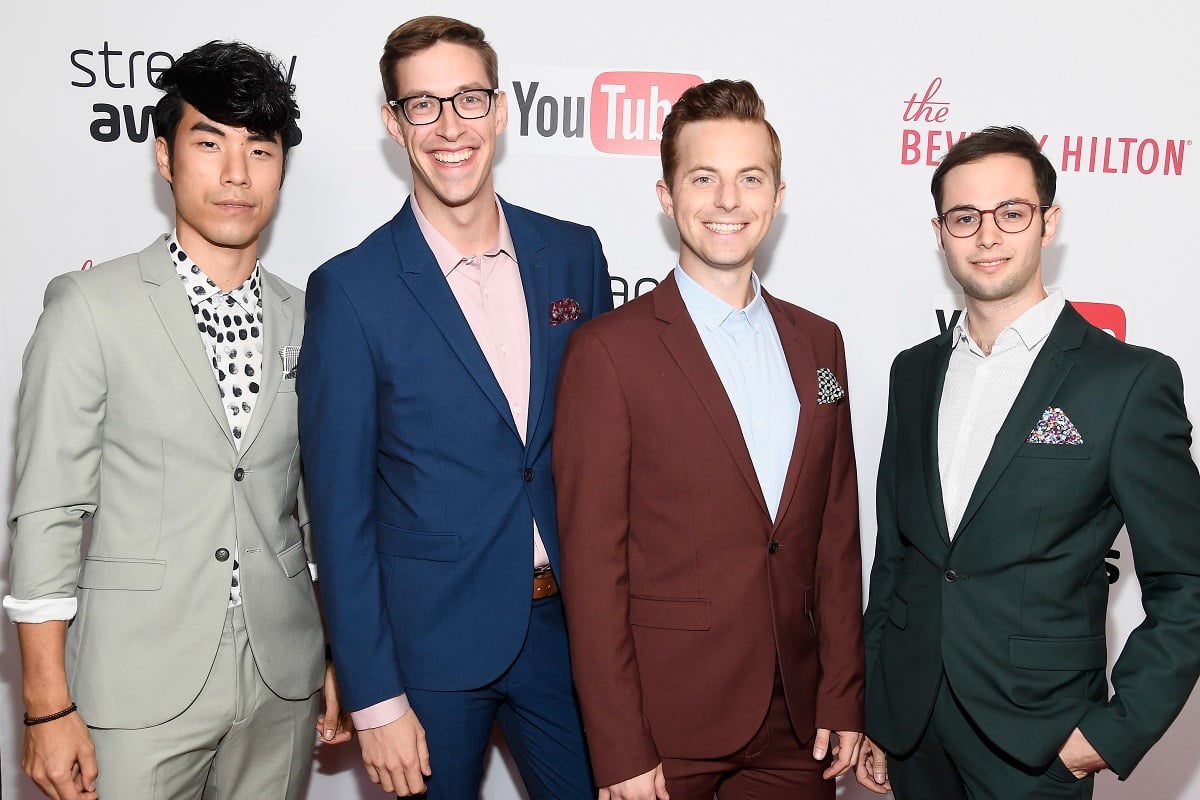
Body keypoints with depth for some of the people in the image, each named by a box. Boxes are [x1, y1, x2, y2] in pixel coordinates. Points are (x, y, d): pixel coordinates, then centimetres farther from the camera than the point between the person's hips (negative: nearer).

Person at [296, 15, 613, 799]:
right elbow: (341, 512, -9)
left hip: (568, 621, 3)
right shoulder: (351, 291, -11)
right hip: (429, 641, -3)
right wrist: (373, 697, -9)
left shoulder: (574, 254, 0)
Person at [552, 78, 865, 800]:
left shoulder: (819, 343, 7)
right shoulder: (610, 350, -10)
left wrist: (843, 698, 5)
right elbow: (592, 565, -11)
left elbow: (837, 533, 8)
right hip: (666, 724, -4)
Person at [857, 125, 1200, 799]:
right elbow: (893, 551, 9)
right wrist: (873, 712, 11)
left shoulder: (1132, 381, -10)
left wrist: (1118, 730, -10)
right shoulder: (915, 371, 5)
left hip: (1037, 742, -4)